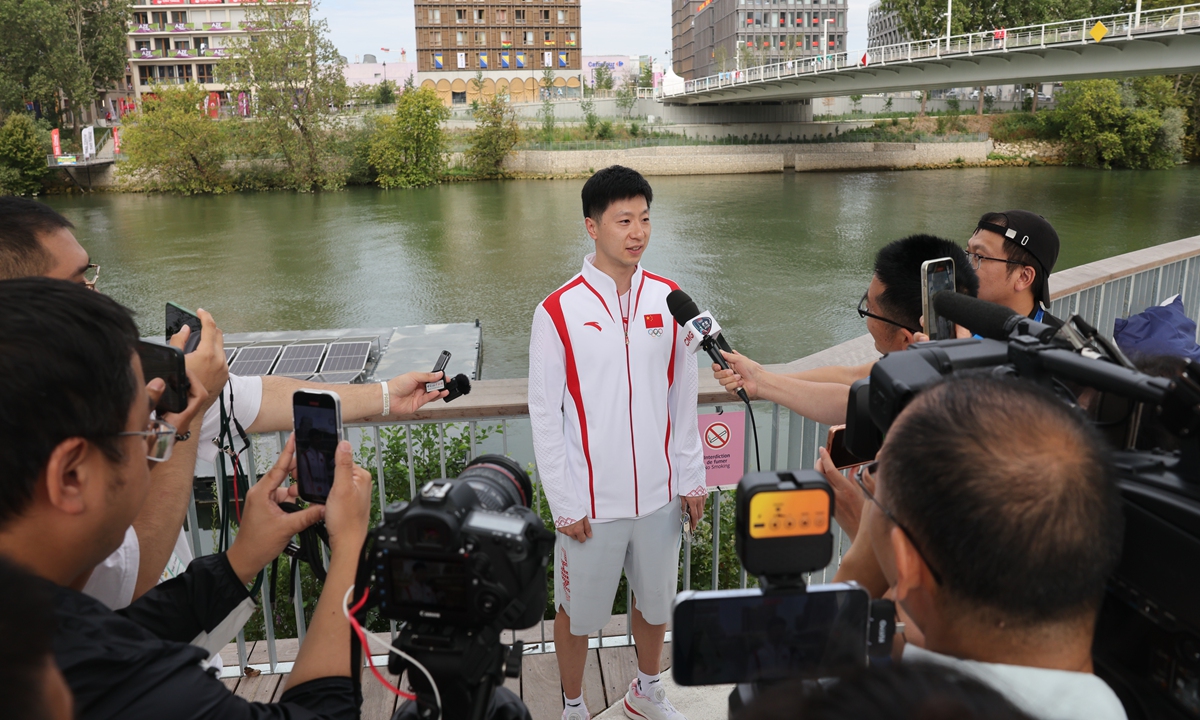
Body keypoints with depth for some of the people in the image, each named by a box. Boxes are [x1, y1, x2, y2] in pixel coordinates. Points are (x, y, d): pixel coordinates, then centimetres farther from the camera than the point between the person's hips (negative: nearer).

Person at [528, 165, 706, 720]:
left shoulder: (667, 299, -1)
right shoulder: (558, 312, -12)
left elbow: (684, 398, 6)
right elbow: (544, 415, -9)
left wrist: (691, 477, 6)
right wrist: (564, 502, -9)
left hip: (658, 491, 4)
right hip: (593, 500, -3)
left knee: (655, 599, 21)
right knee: (578, 610, 14)